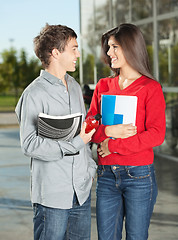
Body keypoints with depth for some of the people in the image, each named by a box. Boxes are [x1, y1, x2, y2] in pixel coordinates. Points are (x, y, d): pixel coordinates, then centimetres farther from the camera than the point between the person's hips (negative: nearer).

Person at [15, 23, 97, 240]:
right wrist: (75, 143, -19)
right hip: (52, 195, -7)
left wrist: (90, 168, 15)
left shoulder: (75, 87, 13)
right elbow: (29, 144, -18)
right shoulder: (34, 94, -13)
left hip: (81, 190, 7)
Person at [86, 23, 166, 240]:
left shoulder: (150, 88, -4)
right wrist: (108, 131, -14)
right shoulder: (103, 86, 10)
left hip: (139, 175, -4)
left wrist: (114, 145, -14)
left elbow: (156, 135, -13)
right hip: (106, 175, 4)